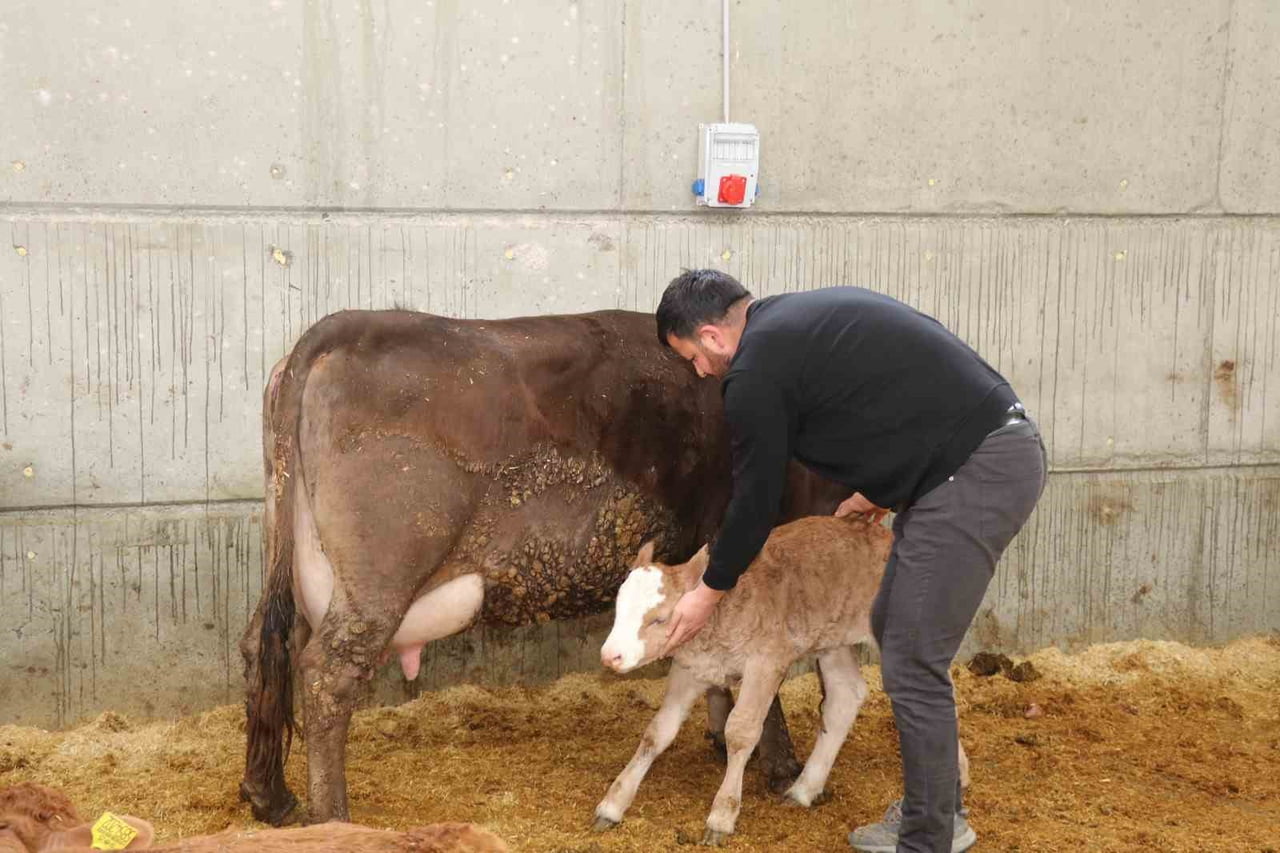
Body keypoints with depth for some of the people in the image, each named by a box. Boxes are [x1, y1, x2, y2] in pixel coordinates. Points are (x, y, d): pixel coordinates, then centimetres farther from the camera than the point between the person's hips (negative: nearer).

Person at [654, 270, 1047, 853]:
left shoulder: (755, 372, -10)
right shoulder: (800, 319, 17)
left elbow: (756, 499, -1)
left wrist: (708, 592, 14)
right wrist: (880, 492, 34)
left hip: (978, 472, -10)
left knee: (914, 667, -4)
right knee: (893, 628, 17)